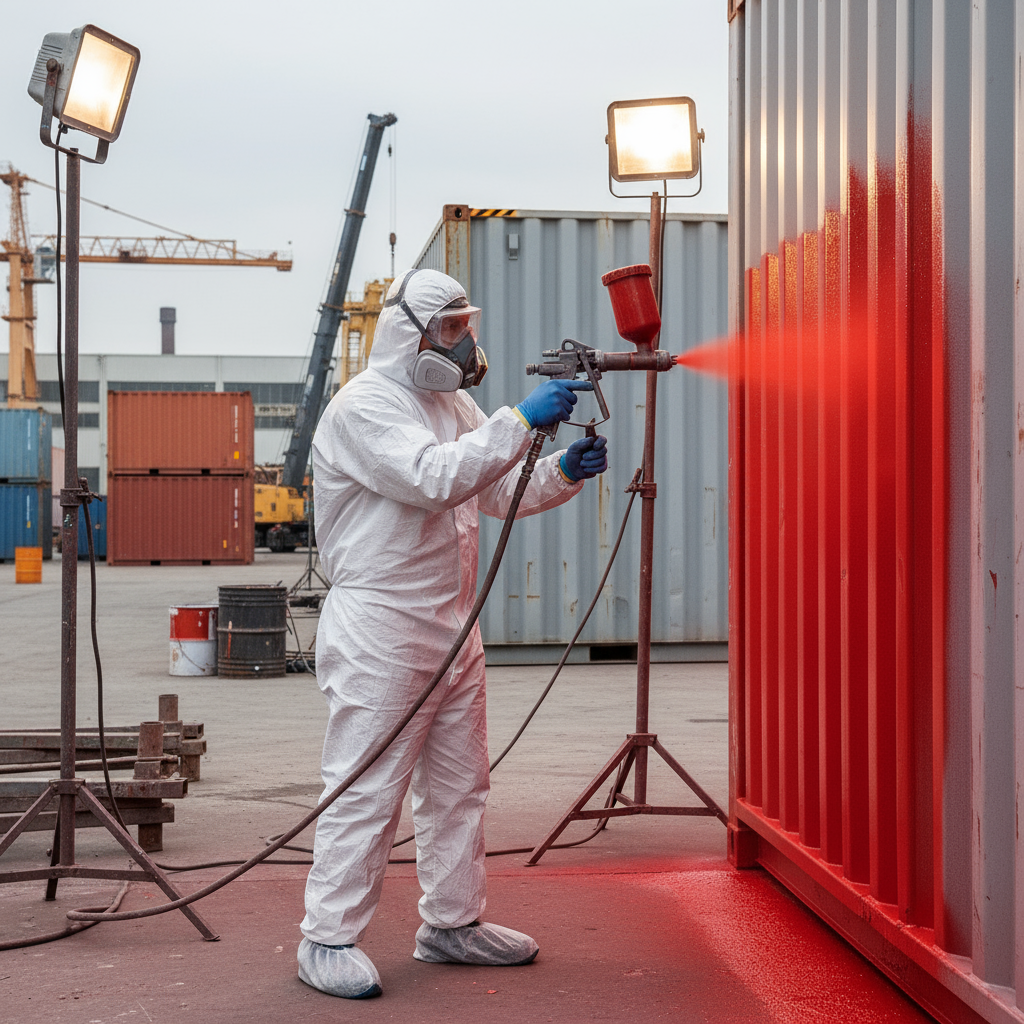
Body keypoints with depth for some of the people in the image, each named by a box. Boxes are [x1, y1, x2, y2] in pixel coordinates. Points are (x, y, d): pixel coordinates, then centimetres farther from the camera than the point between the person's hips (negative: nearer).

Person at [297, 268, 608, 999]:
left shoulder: (454, 405, 17)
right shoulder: (364, 407, -13)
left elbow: (501, 491, 17)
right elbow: (434, 477, -27)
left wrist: (564, 472, -2)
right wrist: (521, 422, -28)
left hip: (451, 626, 9)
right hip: (379, 629, -9)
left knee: (460, 784, 15)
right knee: (367, 788, -7)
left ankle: (453, 922, 27)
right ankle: (328, 939, 3)